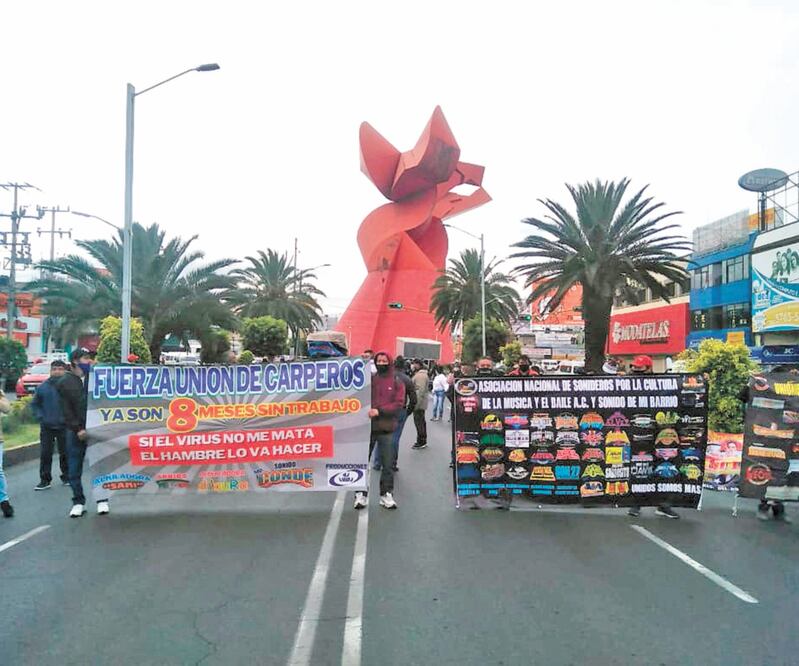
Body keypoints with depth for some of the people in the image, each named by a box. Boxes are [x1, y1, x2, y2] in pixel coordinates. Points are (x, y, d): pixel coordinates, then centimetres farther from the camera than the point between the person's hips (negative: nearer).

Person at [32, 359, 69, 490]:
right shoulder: (42, 387, 3)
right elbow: (34, 404, 11)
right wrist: (40, 417, -2)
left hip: (64, 426, -2)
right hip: (46, 427, 2)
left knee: (65, 453, 8)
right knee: (45, 454, 5)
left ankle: (67, 477, 22)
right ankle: (45, 480, 14)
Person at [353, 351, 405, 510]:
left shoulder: (397, 382, 5)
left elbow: (399, 404, -5)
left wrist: (379, 411, -15)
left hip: (386, 427, 0)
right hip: (367, 426, 0)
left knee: (387, 463, 6)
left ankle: (386, 494, 18)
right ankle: (361, 494, 14)